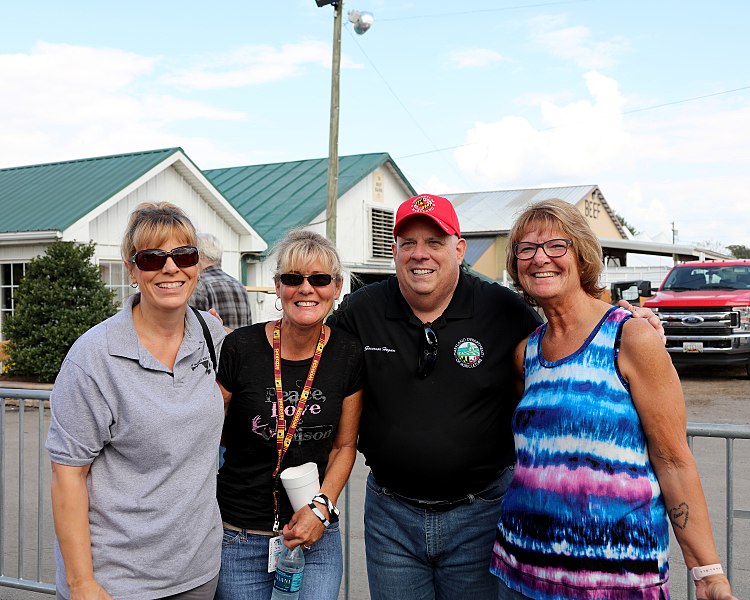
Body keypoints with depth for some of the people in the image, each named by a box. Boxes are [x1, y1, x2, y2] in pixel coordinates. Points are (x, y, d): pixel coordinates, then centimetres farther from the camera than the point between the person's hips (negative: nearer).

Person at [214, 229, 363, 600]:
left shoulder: (348, 356, -3)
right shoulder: (240, 348, -11)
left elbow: (344, 445, 6)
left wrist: (322, 507, -5)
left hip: (316, 534, 2)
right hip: (239, 537, -2)